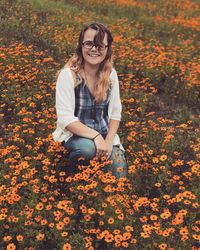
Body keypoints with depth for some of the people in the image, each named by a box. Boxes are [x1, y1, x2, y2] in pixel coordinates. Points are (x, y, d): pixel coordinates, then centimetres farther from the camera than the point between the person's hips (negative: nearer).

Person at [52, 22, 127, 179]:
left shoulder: (111, 74, -4)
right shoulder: (68, 75, -20)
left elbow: (116, 112, 1)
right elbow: (65, 118, -22)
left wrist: (109, 141, -13)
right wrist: (95, 136, -28)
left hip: (105, 133, 3)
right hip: (75, 134, -3)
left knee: (119, 178, -15)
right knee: (88, 148, -36)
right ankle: (72, 174, -3)